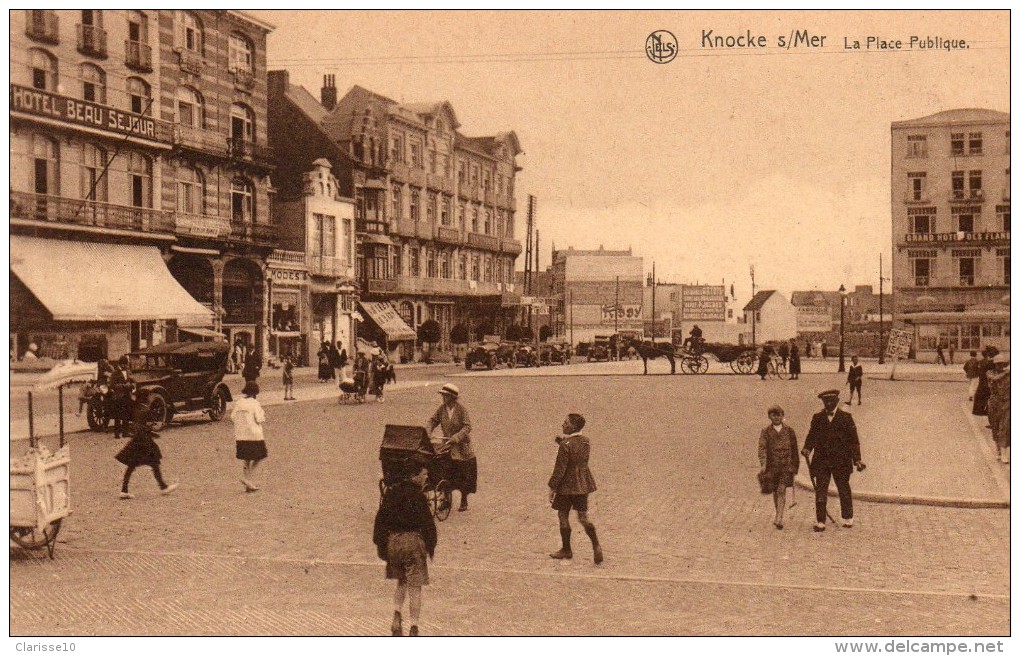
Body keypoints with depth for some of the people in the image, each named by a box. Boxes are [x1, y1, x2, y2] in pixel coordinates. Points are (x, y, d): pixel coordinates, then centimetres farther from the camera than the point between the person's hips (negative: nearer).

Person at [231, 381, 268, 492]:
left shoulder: (238, 403, 5)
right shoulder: (254, 403, -11)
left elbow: (233, 417, 5)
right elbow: (259, 419, -13)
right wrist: (262, 413, 6)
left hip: (241, 436, 6)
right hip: (254, 435, -6)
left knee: (246, 460, 13)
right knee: (259, 458, 8)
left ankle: (249, 484, 14)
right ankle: (248, 478, -7)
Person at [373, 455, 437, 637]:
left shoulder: (391, 492, 4)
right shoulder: (417, 496, -14)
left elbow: (380, 519, 8)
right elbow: (427, 523, -11)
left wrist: (379, 543, 16)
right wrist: (431, 546, 0)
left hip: (392, 541, 6)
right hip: (413, 541, -6)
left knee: (401, 582, 24)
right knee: (414, 587, 2)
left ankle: (397, 616, 6)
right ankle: (413, 628, 1)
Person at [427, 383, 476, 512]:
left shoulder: (462, 409, -14)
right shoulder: (442, 409, 0)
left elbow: (467, 427, -20)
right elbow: (432, 420, 5)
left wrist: (455, 438, -30)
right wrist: (428, 433, -14)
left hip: (461, 447, -4)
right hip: (446, 445, 4)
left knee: (463, 476, 4)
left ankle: (464, 501, 17)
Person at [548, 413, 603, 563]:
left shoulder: (565, 445, -20)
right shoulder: (586, 442, 2)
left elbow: (559, 469, -19)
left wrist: (552, 488, -11)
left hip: (567, 485, -7)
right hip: (583, 484, 7)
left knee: (563, 516, 9)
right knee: (583, 516, 11)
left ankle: (566, 550, 17)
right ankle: (596, 545, -4)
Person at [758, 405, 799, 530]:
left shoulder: (789, 431, 6)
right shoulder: (765, 432, 2)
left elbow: (794, 450, 12)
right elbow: (762, 448, -9)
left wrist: (795, 466, 12)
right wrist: (763, 463, -23)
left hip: (786, 466, -1)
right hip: (771, 466, 1)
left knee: (782, 491, -13)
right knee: (775, 491, 12)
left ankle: (779, 519, -19)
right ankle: (778, 514, 30)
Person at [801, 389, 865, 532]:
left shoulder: (846, 418, 1)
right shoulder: (817, 418, 8)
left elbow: (853, 440, 0)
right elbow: (812, 436, 5)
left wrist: (857, 459, -6)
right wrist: (807, 449, -16)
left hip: (841, 461, -1)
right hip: (821, 461, 1)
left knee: (844, 490, 12)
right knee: (820, 491, -3)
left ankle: (847, 518, 27)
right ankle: (820, 522, 1)